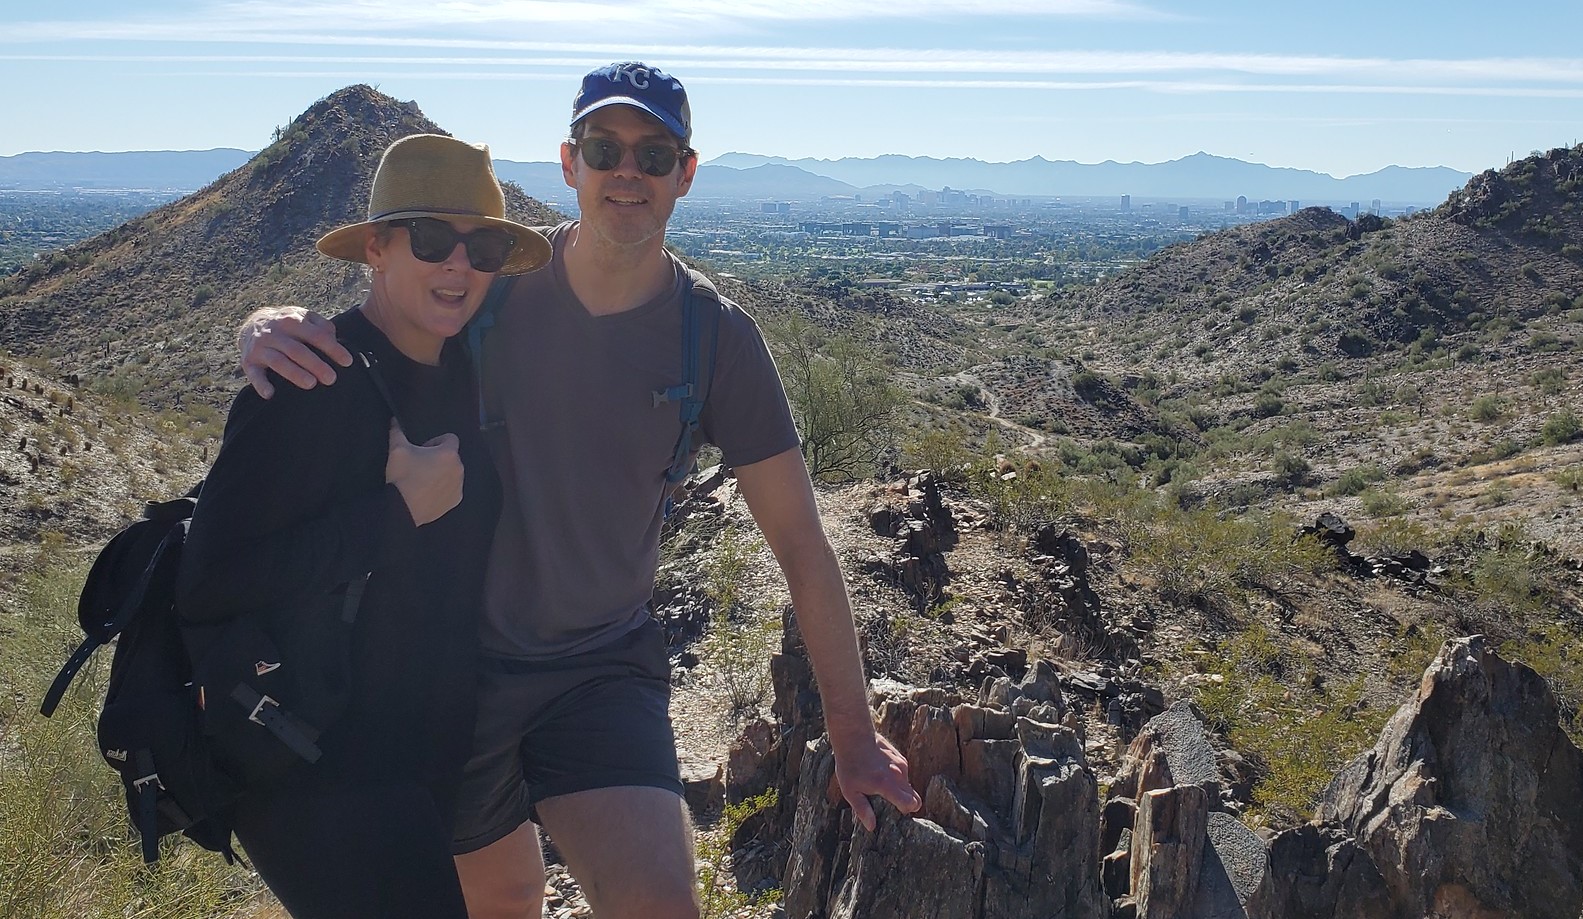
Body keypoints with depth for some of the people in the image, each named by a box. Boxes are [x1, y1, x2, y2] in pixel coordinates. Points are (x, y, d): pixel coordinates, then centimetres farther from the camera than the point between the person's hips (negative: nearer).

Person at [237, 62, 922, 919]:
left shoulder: (717, 339, -10)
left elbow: (800, 542, -7)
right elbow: (343, 339, 0)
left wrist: (853, 733, -5)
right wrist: (268, 331, -27)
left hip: (603, 666, -1)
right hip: (454, 655, 1)